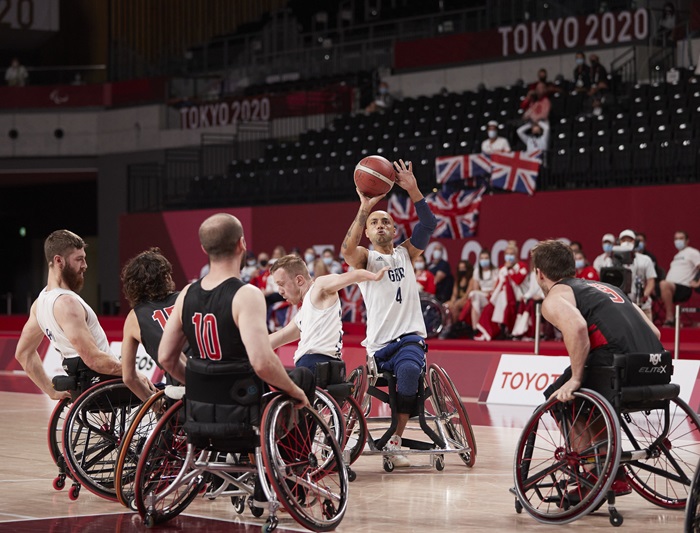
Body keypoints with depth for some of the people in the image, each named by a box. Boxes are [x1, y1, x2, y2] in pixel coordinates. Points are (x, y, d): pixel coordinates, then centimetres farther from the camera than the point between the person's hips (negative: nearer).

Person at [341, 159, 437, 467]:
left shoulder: (405, 254, 15)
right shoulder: (365, 258, 7)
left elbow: (429, 224, -1)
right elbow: (348, 249, -18)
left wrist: (413, 190, -14)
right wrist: (364, 209, -26)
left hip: (410, 337, 0)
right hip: (379, 344, 0)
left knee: (408, 369, -30)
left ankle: (395, 442, -28)